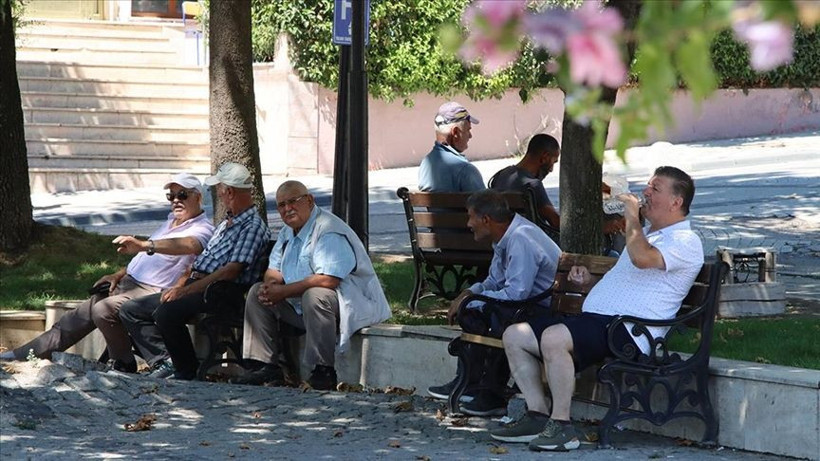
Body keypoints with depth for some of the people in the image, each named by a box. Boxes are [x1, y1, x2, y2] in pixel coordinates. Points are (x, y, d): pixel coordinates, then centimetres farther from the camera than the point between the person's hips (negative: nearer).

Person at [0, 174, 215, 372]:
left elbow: (189, 245, -37)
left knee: (103, 310, -31)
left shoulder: (202, 229, -12)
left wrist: (144, 244, -50)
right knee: (79, 316, 9)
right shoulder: (172, 220, 20)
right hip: (128, 282, 10)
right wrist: (119, 274, 16)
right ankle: (23, 354, 15)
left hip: (150, 291, -10)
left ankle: (123, 364, -13)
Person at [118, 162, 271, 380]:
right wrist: (179, 286, 9)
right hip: (197, 286, 11)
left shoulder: (253, 226, -9)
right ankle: (165, 362, -8)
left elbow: (232, 271, -19)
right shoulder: (227, 223, 23)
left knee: (166, 312, -36)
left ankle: (187, 371, -20)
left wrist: (187, 290, -21)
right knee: (130, 310, 3)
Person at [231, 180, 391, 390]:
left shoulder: (329, 231, -19)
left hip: (349, 304, -10)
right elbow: (273, 269, 17)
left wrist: (283, 291, -26)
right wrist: (271, 283, -10)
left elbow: (327, 280, -31)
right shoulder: (288, 231, 12)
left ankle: (324, 371, -31)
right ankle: (266, 367, -1)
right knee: (257, 292, 5)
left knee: (314, 295, -40)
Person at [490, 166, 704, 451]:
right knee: (514, 336, 1)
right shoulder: (645, 234, 29)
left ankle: (561, 426, -25)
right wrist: (589, 281, 18)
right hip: (594, 319, 10)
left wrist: (631, 217, -12)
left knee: (554, 338, -34)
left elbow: (642, 258, -28)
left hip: (627, 331, -10)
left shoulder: (685, 241, -6)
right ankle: (538, 416, -1)